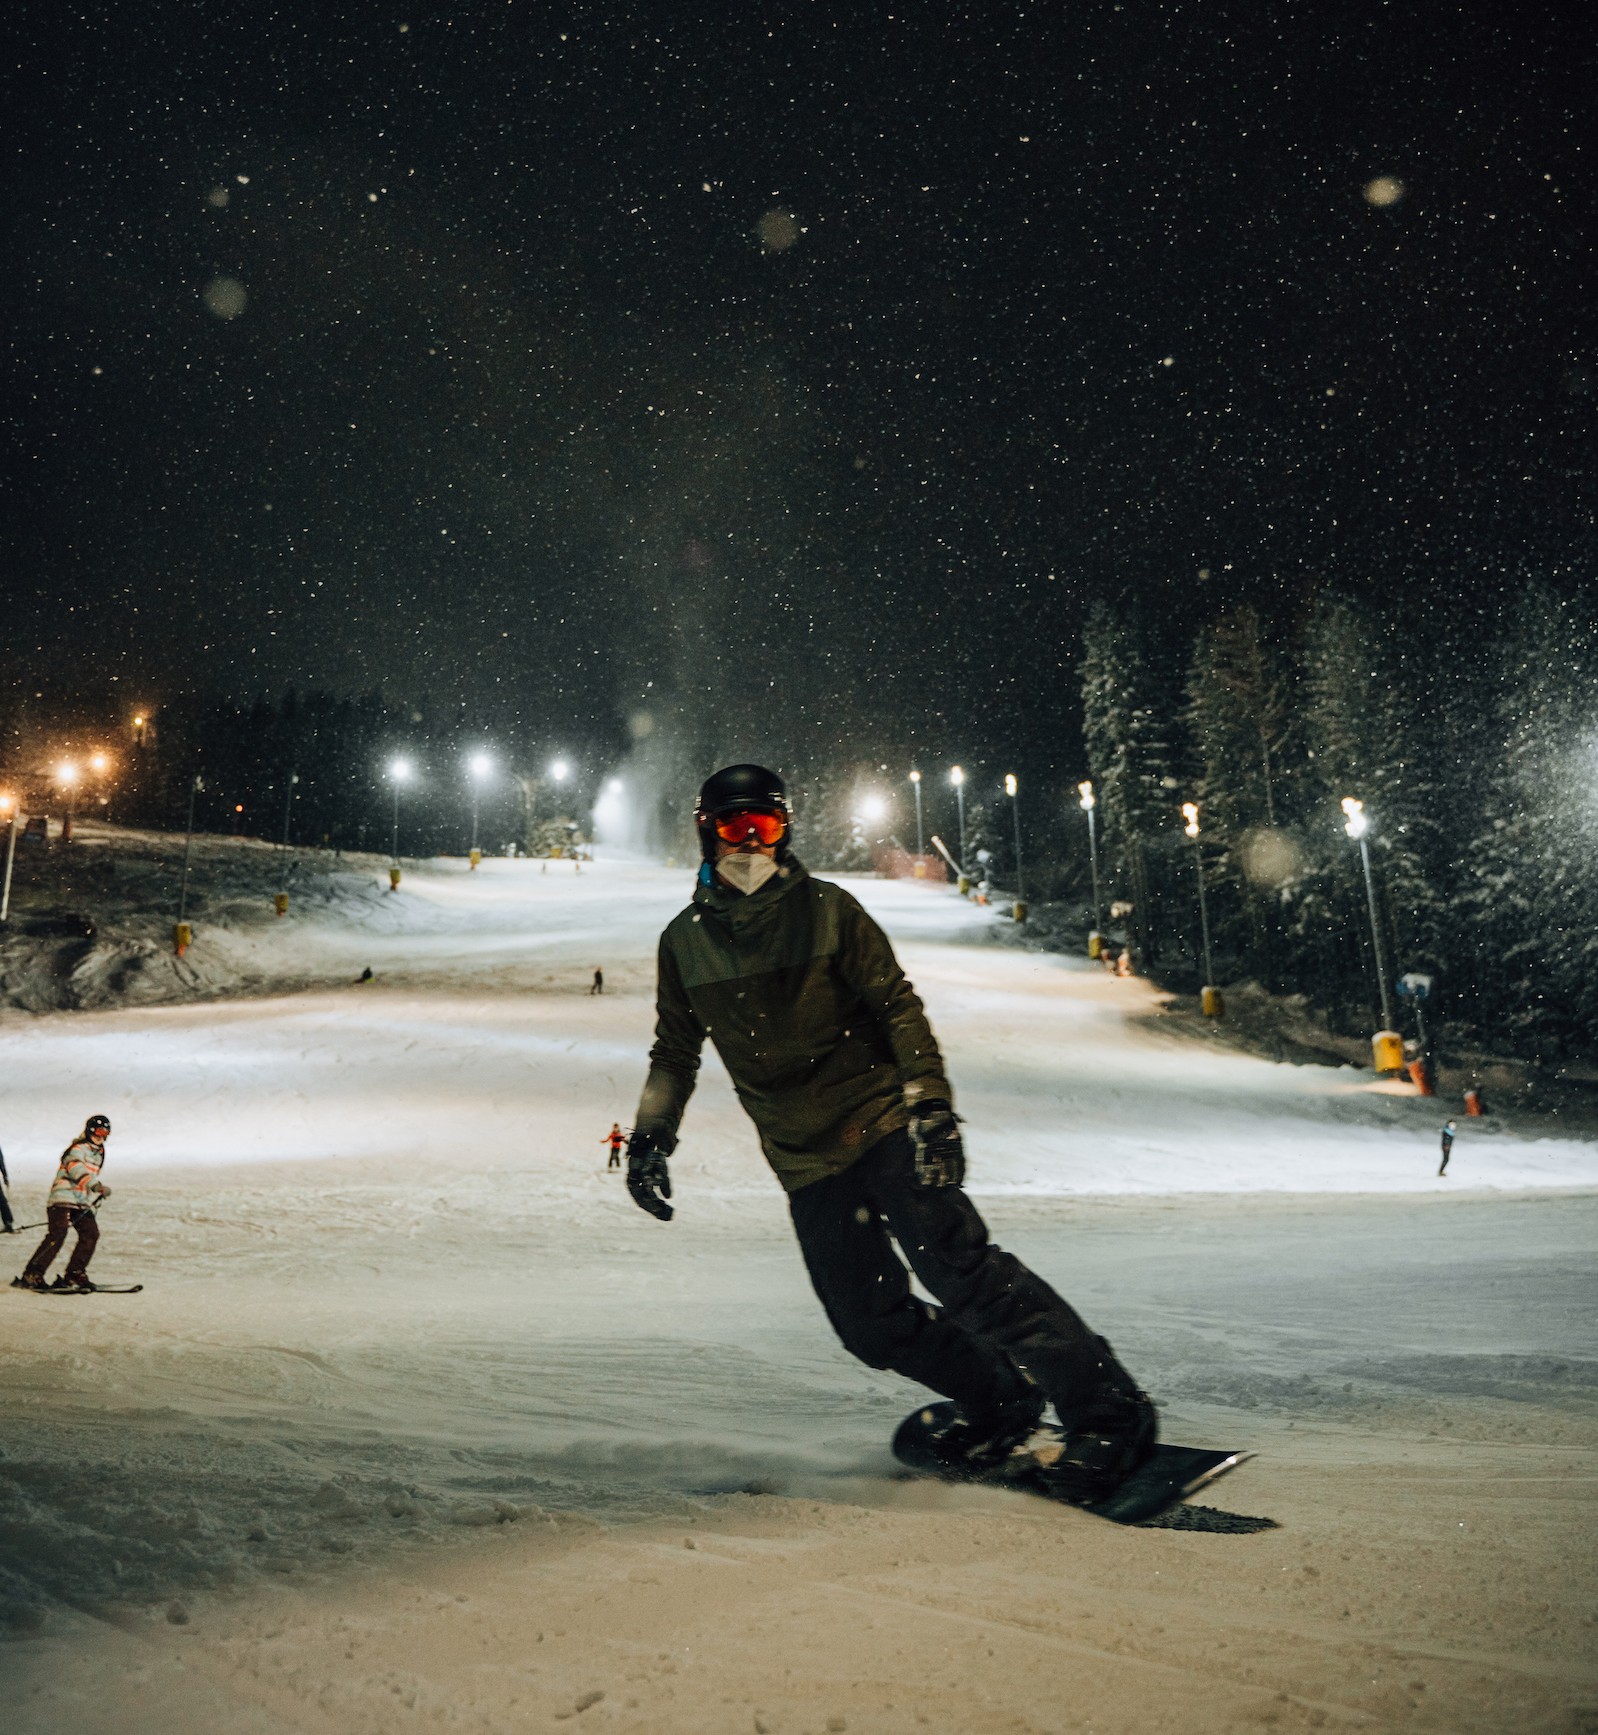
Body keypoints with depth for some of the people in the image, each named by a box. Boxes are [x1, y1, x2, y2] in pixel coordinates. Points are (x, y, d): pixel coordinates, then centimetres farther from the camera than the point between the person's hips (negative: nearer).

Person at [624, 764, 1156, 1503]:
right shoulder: (685, 942, 6)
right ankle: (999, 1402, 23)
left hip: (881, 1127, -3)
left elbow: (898, 1008, -4)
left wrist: (930, 1106, -13)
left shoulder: (826, 909, -3)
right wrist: (651, 1138, 9)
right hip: (805, 1166, 4)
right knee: (872, 1324, 1)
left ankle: (1108, 1412, -4)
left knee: (962, 1271, -15)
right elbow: (675, 1054, 17)